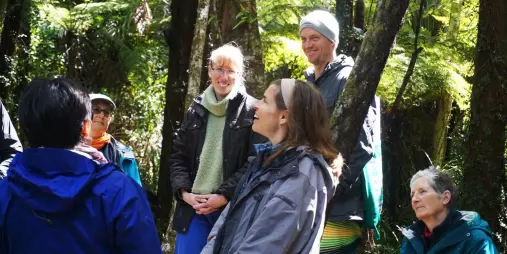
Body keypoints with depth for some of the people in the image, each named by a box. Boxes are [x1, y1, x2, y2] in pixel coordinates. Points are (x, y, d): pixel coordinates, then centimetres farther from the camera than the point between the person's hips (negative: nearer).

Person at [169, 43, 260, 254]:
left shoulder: (251, 111, -2)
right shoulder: (197, 109, 12)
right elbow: (178, 155, 13)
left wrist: (224, 195, -14)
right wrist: (184, 192, -2)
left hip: (232, 208, -4)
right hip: (192, 206, 4)